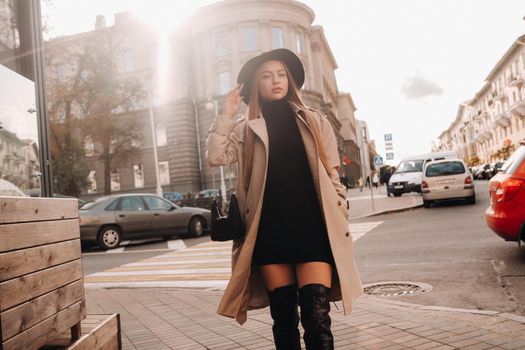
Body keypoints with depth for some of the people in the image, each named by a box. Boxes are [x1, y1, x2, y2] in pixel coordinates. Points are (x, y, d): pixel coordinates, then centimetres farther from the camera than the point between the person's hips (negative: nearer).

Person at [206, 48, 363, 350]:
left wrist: (341, 221, 5)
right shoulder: (247, 129, 11)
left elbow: (333, 176, 11)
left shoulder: (315, 121, 12)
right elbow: (216, 157, -3)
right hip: (270, 229, 1)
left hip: (312, 226, 0)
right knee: (283, 318, 8)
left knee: (317, 318, -8)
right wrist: (227, 114, -1)